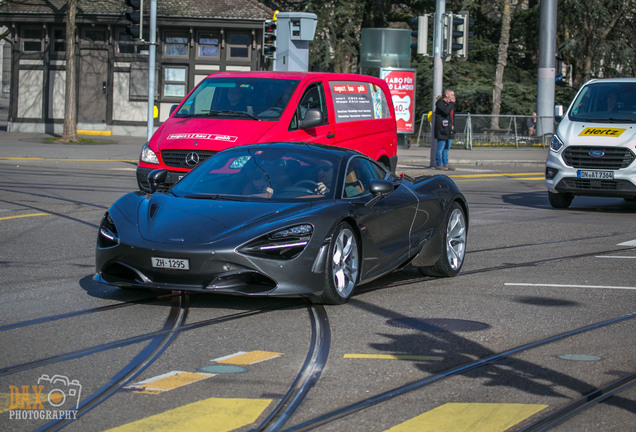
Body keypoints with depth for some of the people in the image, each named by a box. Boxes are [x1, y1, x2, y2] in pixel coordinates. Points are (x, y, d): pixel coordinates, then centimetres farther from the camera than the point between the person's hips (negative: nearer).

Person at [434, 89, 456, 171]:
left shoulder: (450, 104, 18)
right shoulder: (440, 102, -9)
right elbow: (446, 111, -25)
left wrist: (453, 125, 16)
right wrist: (451, 103, -14)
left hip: (448, 129, 9)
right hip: (441, 129, -9)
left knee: (447, 147, 10)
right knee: (441, 146, -8)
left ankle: (445, 164, 15)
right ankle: (439, 164, -3)